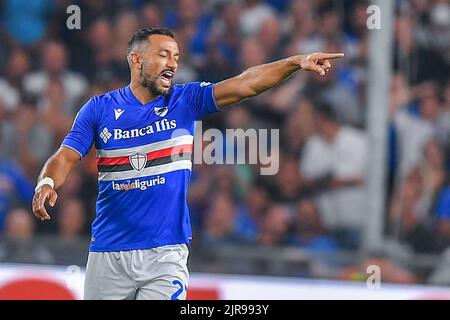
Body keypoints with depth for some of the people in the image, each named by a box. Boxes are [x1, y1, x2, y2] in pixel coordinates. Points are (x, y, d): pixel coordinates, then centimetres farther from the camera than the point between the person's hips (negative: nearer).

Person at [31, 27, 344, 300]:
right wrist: (47, 183, -24)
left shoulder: (185, 100, 3)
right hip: (109, 255, 0)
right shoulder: (101, 108, 3)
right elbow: (66, 157, -2)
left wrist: (297, 62, -20)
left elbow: (244, 84, -8)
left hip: (165, 255, 0)